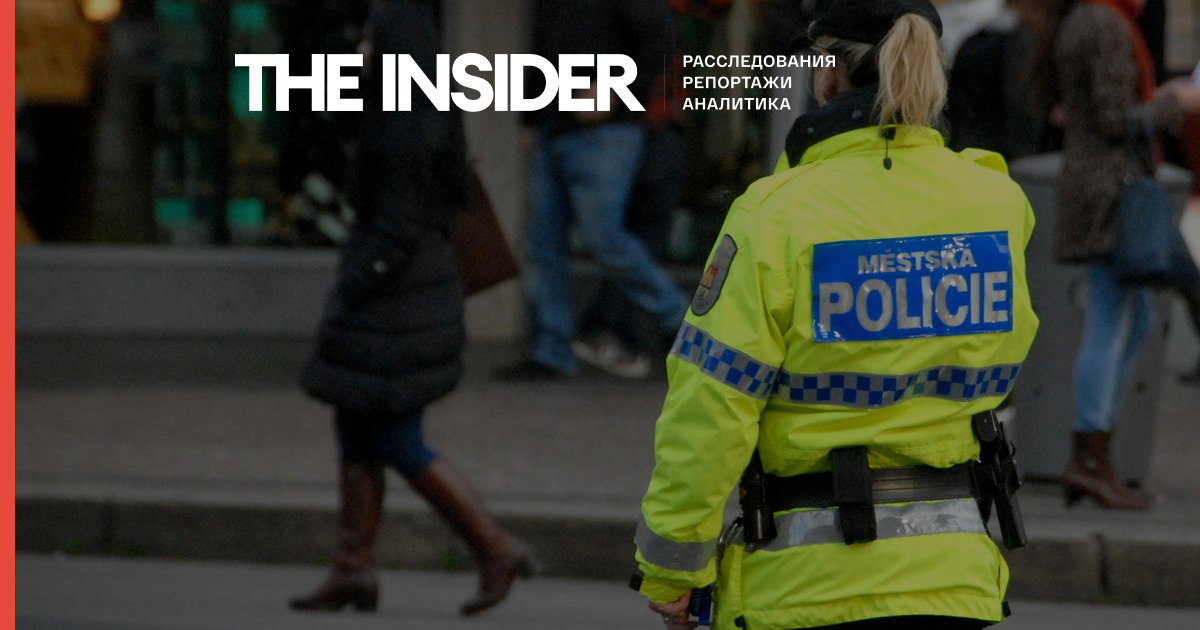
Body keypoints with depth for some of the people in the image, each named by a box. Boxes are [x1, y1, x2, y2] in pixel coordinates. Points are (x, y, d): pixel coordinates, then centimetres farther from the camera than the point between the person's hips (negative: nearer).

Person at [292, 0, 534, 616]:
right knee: (355, 429, 12)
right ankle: (352, 572, 13)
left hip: (395, 297, -10)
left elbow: (398, 227, -22)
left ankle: (496, 548, 0)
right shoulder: (426, 113, 9)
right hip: (407, 292, 10)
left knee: (397, 444, -2)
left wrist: (345, 300, -18)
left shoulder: (406, 126, -21)